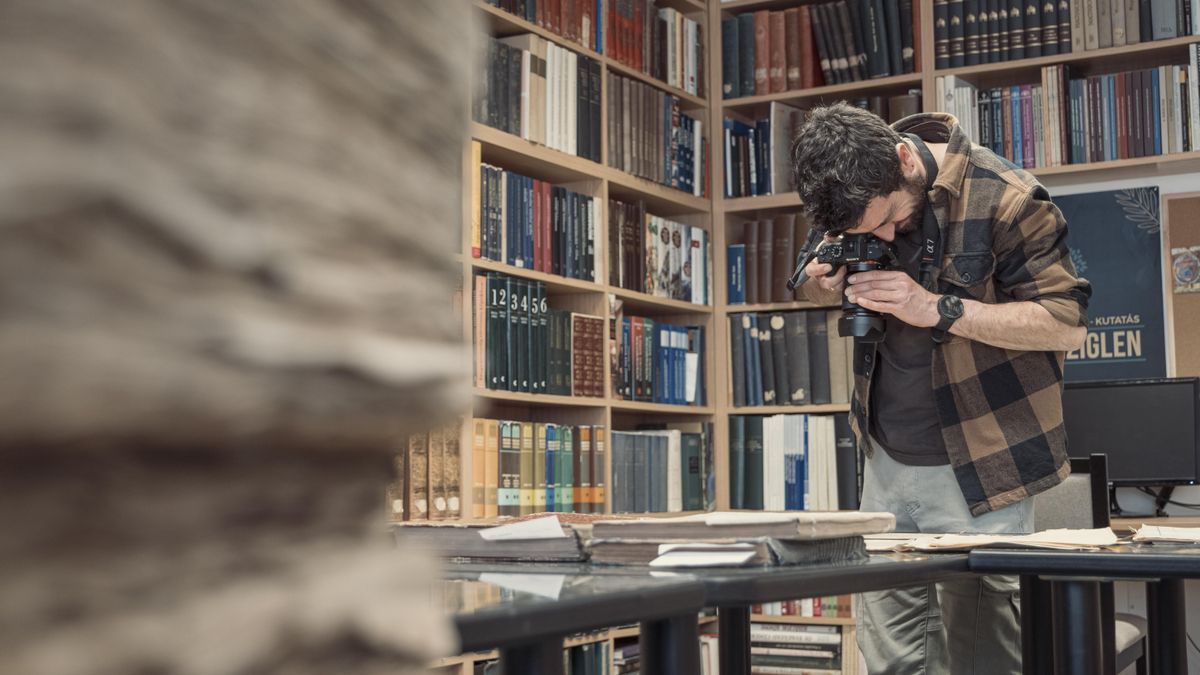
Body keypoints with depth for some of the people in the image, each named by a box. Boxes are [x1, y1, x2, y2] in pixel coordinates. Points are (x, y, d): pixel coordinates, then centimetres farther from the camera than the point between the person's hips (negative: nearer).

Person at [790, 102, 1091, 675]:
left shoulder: (1003, 197, -16)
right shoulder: (854, 194, 1)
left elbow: (1068, 323, -14)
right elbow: (822, 286, 17)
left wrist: (937, 309, -24)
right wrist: (822, 286, -9)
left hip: (978, 467, -5)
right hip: (885, 459, 5)